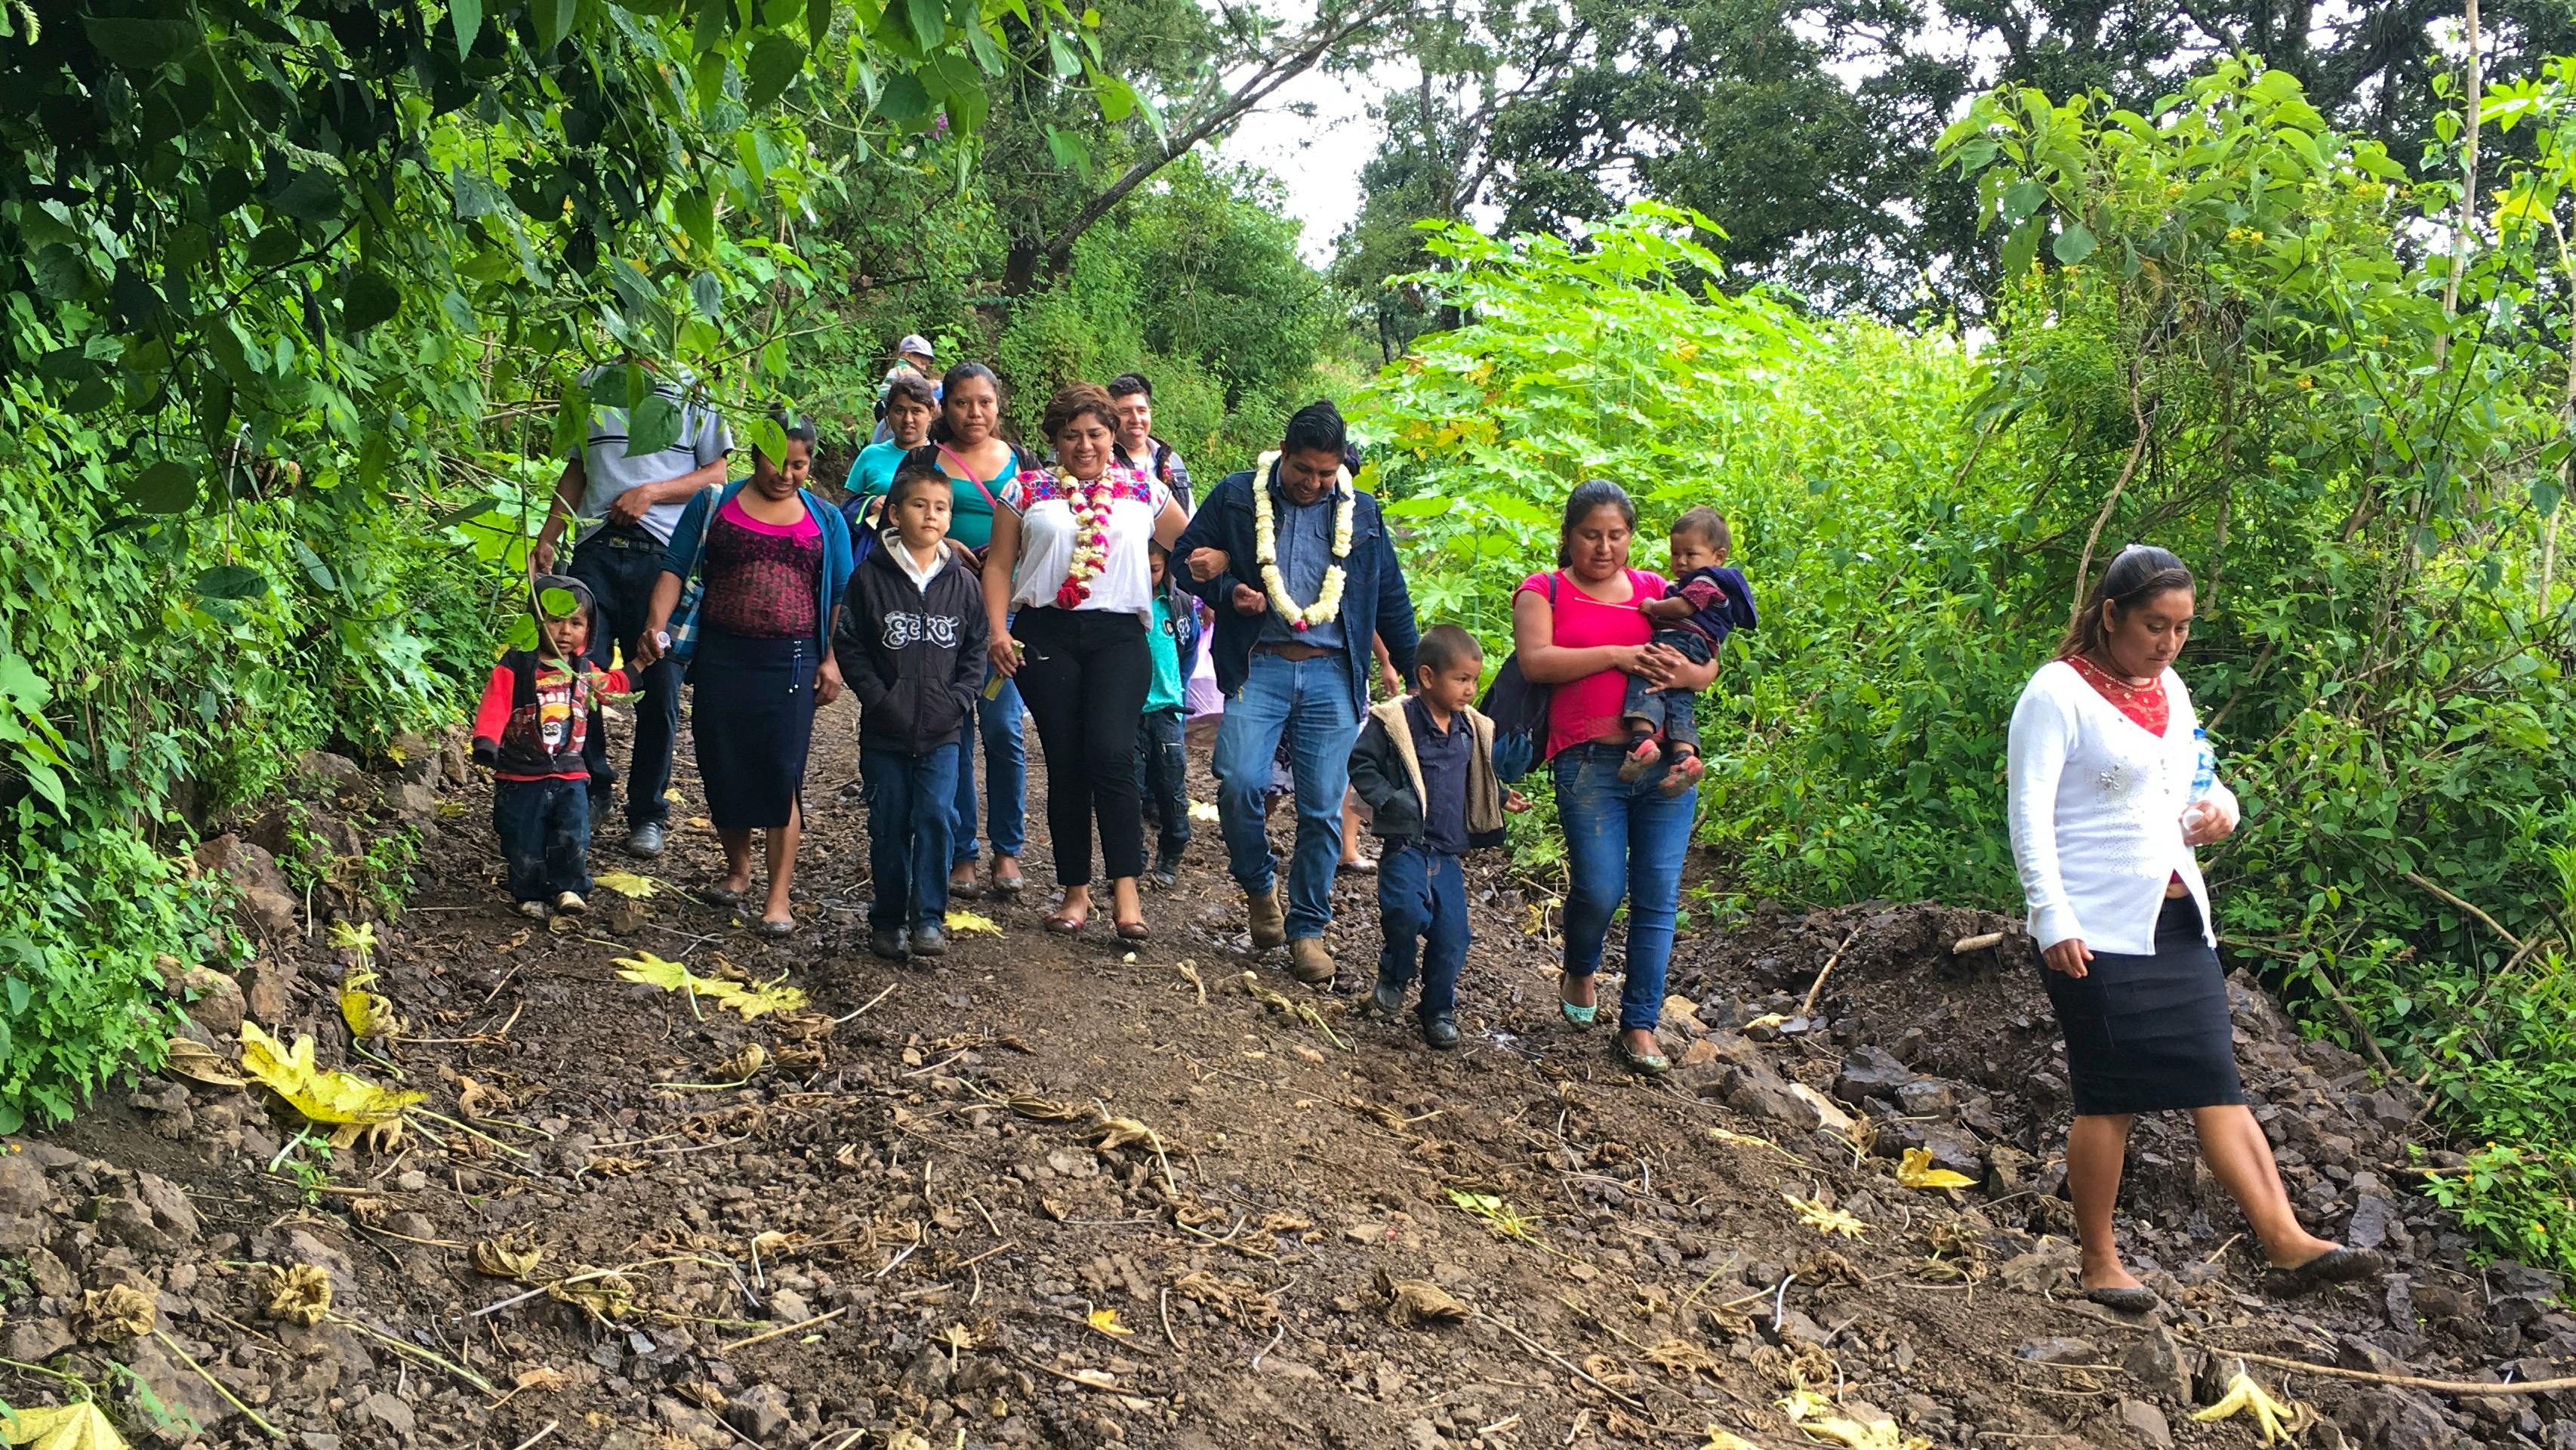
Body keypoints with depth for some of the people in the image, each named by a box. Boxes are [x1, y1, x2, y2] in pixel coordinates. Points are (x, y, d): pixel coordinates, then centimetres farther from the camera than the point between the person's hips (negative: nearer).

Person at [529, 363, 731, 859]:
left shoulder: (693, 392, 7)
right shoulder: (593, 385, 16)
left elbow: (715, 474, 4)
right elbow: (576, 470, 22)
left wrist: (651, 492, -11)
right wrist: (546, 539, 13)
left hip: (663, 554, -2)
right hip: (597, 550, 3)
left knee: (657, 689, 0)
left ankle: (648, 813, 12)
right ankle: (590, 788, 13)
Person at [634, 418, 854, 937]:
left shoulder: (825, 519, 11)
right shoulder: (714, 504, 8)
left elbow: (841, 595, 10)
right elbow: (675, 567, 4)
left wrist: (833, 660, 0)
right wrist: (657, 625, -11)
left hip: (790, 660, -1)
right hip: (721, 656, 1)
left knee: (781, 771, -8)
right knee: (722, 765, 5)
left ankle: (779, 897, -5)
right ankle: (737, 867, 29)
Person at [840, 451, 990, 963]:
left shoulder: (964, 584, 4)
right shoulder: (870, 577, -2)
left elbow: (975, 652, 8)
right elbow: (849, 647, 0)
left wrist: (957, 701, -5)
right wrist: (879, 699, -10)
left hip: (941, 732, 1)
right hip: (884, 731, -1)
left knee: (936, 817, -8)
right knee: (890, 824, 6)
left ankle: (929, 920, 1)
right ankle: (888, 920, 18)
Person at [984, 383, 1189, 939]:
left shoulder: (1144, 492, 11)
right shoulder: (1028, 491, 10)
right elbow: (999, 565, 8)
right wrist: (999, 631, -3)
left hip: (1118, 634, -1)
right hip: (1047, 635, 1)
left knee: (1111, 754, -16)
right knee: (1065, 765, 2)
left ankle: (1126, 891, -14)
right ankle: (1075, 891, 12)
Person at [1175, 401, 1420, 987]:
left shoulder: (1361, 512, 11)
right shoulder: (1236, 497, 4)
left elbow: (1391, 600, 17)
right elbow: (1187, 557, 10)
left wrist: (1418, 675, 16)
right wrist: (1228, 592, -8)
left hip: (1332, 675, 1)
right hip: (1258, 667, -1)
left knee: (1322, 806, -2)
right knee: (1239, 783, -17)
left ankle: (1307, 928, 12)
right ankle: (1258, 887, 11)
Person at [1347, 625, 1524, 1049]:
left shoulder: (1472, 730, 10)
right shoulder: (1394, 721, -10)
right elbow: (1362, 764, -7)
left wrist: (1503, 798, 12)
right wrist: (1389, 800, -19)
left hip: (1450, 852, 5)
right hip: (1407, 844, -5)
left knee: (1452, 936, 1)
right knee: (1408, 912, -26)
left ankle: (1439, 1010, 21)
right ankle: (1392, 979, 4)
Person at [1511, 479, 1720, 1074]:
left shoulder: (1654, 591, 17)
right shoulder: (1543, 591, 8)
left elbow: (1708, 664, 15)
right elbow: (1536, 661, -8)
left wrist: (1687, 673, -8)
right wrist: (1615, 655, -13)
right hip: (1589, 762, -3)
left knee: (1657, 896, -1)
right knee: (1599, 890, -10)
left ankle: (1640, 1026, 9)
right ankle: (1581, 972, 24)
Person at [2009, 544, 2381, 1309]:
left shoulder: (2169, 690, 14)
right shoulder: (2059, 692, -9)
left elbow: (2198, 782, 24)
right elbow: (2028, 812, -15)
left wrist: (2219, 808, -2)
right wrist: (2054, 921, -23)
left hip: (2178, 921, 7)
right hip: (2098, 931, -7)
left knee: (2217, 1084, 3)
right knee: (2110, 1097, -1)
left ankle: (2288, 1244, 0)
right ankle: (2100, 1265, 10)